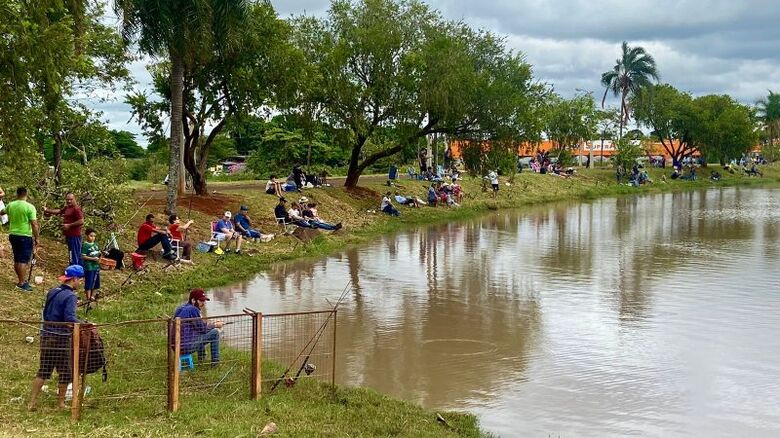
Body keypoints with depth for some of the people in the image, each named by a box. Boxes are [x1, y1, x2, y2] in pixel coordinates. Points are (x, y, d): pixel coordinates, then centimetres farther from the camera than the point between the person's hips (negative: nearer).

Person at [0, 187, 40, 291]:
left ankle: (21, 280, 26)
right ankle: (21, 283, -2)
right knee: (23, 260, -3)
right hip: (25, 236, -6)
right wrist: (36, 238, -8)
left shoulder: (10, 205, 4)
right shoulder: (30, 207, -13)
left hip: (13, 235, 6)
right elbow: (34, 224, -16)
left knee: (17, 259, 16)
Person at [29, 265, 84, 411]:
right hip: (60, 338, -7)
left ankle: (32, 402, 10)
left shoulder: (52, 292, 9)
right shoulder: (70, 296, -14)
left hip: (46, 335, 7)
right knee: (65, 371, 8)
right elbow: (70, 318, -26)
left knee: (43, 370, 12)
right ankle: (61, 402, 17)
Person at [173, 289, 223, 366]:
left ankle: (202, 359, 37)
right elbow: (202, 328, -7)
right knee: (215, 333, 1)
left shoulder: (182, 308, 14)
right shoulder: (193, 310, -14)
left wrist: (212, 324, 18)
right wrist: (215, 325, 9)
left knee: (200, 334, 34)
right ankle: (215, 362, 10)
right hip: (187, 346, -10)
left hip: (176, 345, 10)